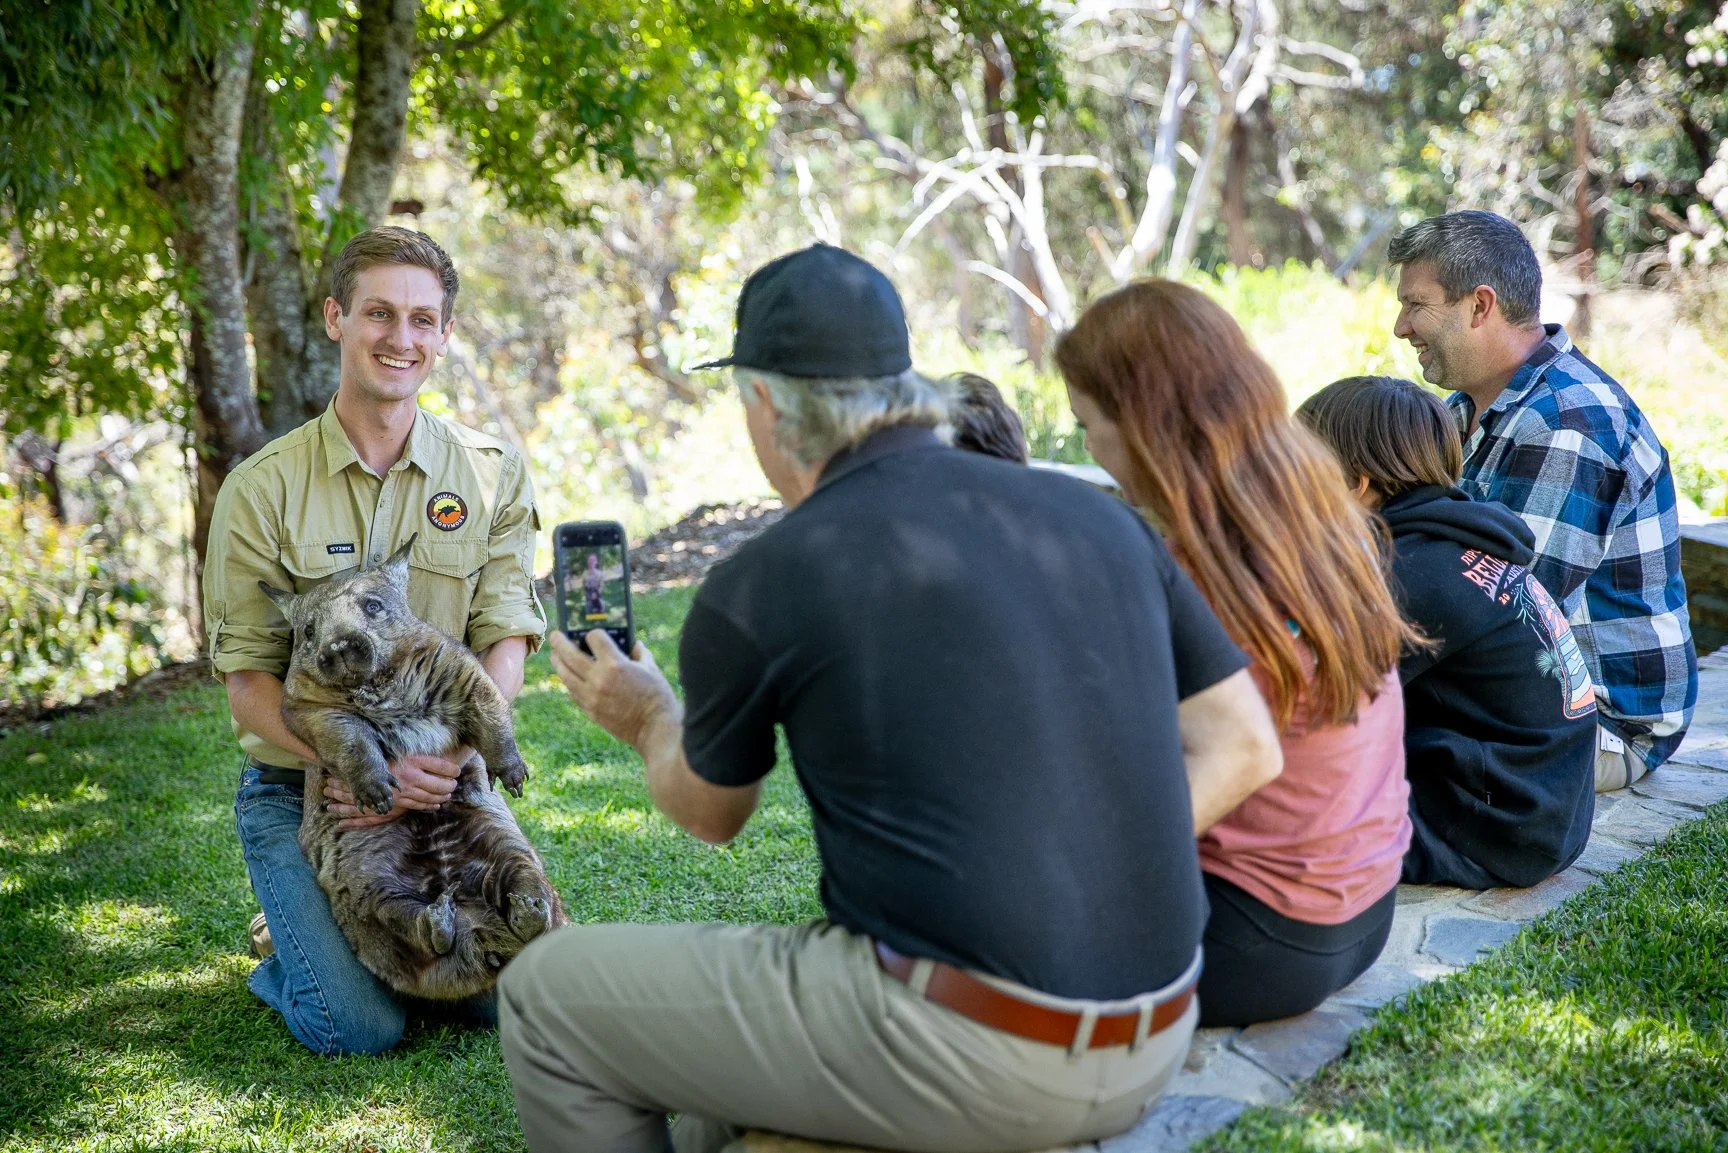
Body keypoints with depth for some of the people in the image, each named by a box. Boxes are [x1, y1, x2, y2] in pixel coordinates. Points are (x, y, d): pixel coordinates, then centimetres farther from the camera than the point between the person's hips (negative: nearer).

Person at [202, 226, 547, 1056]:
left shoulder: (492, 475, 0)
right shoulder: (261, 489, -7)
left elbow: (506, 644, -5)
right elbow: (247, 681, -9)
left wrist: (440, 762, -23)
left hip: (439, 779, 3)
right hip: (299, 789, -2)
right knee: (360, 1027, -16)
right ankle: (289, 944, 19)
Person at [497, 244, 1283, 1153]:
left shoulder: (754, 588, -8)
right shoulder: (1096, 516, 5)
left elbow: (709, 813, 11)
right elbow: (1245, 749, 7)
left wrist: (648, 720, 32)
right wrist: (1083, 879, 6)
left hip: (960, 1055, -7)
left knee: (547, 995, 11)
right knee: (726, 977, 31)